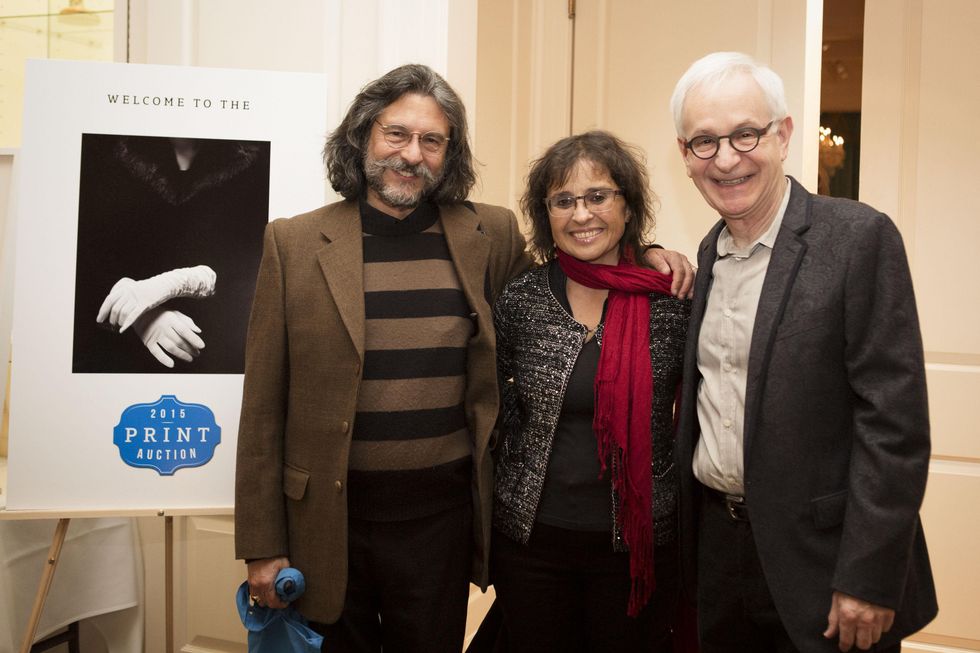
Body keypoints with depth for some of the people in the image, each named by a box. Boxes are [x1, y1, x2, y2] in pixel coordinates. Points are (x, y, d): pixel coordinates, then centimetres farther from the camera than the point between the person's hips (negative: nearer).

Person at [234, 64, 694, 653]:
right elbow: (264, 410, -2)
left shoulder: (490, 237, 1)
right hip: (328, 517, -1)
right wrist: (262, 546, -3)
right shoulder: (296, 243, -3)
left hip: (443, 515, 1)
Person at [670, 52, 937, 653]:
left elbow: (895, 423, -18)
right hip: (717, 539, 6)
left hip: (818, 556, -6)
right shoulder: (711, 250, 6)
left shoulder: (860, 238, -14)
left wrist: (868, 580, -18)